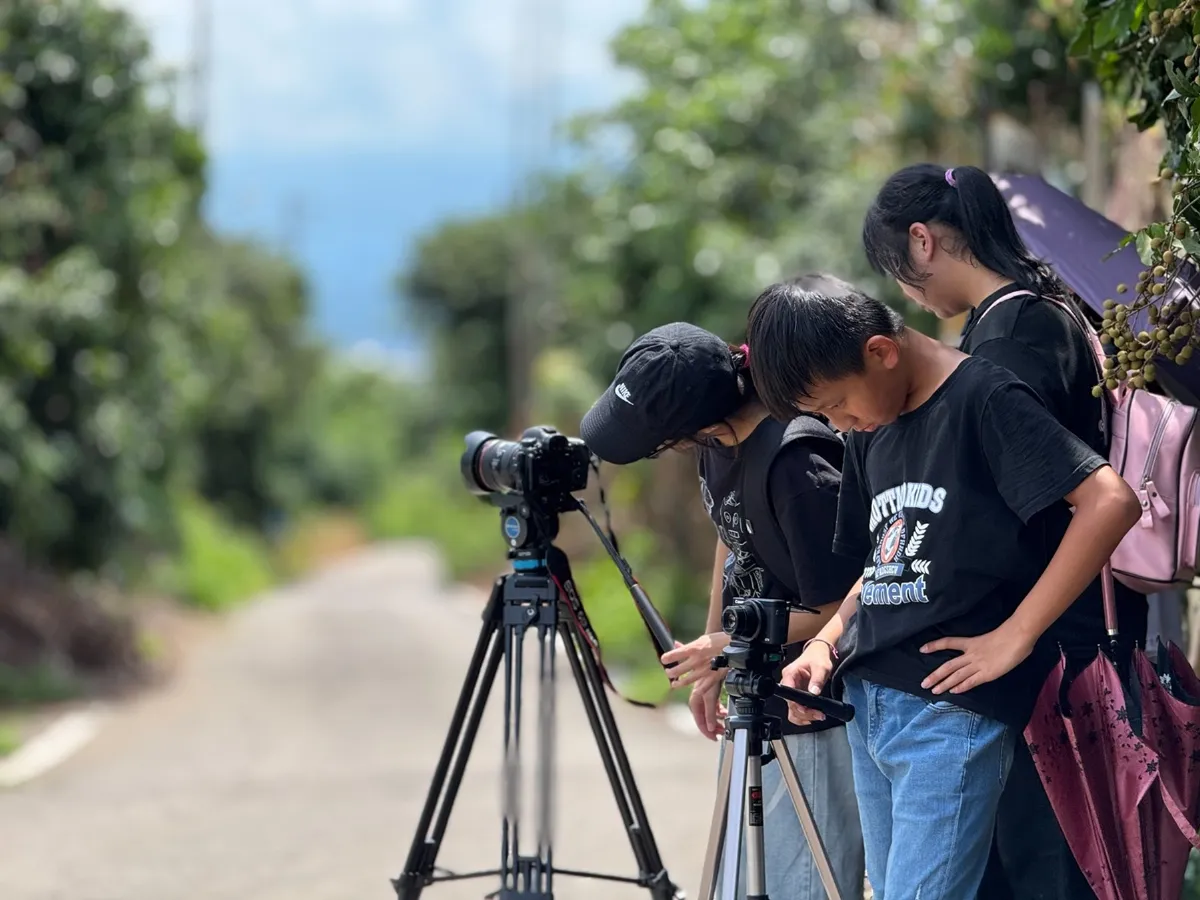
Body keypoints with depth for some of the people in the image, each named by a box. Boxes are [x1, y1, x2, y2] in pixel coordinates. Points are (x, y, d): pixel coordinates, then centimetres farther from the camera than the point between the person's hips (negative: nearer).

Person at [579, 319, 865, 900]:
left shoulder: (800, 469, -29)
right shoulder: (721, 443, -3)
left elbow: (837, 609, -22)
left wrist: (731, 648, -12)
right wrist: (710, 661, 16)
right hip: (753, 705, 9)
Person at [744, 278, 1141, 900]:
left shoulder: (984, 400, -9)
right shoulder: (870, 433, 16)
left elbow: (1109, 502, -19)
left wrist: (1014, 637, -18)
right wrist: (825, 644, 6)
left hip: (952, 707, -9)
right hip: (865, 706, 9)